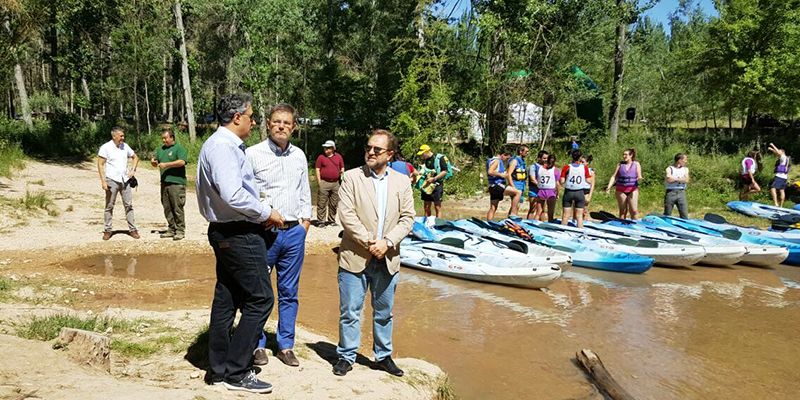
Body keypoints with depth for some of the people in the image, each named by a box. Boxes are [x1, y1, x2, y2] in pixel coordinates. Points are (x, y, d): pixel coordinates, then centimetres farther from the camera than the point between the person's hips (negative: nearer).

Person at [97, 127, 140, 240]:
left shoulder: (125, 146, 7)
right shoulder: (105, 147, -6)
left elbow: (135, 157, 20)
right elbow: (100, 164, -7)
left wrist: (133, 170, 5)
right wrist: (103, 181, -14)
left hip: (125, 180, 4)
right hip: (112, 180, -4)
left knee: (129, 205, 4)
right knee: (109, 206, 4)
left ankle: (132, 229, 8)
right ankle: (107, 230, 12)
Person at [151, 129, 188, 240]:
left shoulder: (179, 148, -3)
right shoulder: (161, 149, 20)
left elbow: (182, 162, -17)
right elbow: (156, 163, 26)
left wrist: (166, 164, -17)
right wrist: (153, 162, 2)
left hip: (177, 182, -7)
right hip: (164, 182, 7)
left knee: (177, 208, -6)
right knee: (167, 208, 9)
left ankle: (180, 231, -1)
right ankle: (171, 230, 17)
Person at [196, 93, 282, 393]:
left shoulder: (226, 144, 15)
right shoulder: (223, 146, -17)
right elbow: (233, 195, -28)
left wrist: (260, 215, 8)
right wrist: (267, 213, -15)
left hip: (225, 231, 11)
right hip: (239, 234, -11)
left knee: (226, 299, 14)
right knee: (260, 299, -4)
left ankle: (220, 369, 25)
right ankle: (237, 372, 4)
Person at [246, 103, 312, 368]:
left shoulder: (299, 155, 12)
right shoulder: (253, 154, -5)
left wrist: (305, 219, 11)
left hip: (294, 232, 4)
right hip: (263, 233, -4)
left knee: (289, 293, 11)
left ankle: (285, 345, 22)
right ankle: (258, 345, 19)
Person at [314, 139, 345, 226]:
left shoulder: (338, 156, 10)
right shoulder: (321, 157, 2)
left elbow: (342, 167, 20)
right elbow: (317, 169, 0)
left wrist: (342, 171, -1)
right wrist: (319, 182, -6)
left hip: (335, 183, 3)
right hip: (324, 183, -3)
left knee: (334, 204, 9)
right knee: (322, 203, -3)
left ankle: (332, 220, 20)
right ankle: (320, 220, 2)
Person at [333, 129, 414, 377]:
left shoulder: (401, 182, 6)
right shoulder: (352, 177, -2)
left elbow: (407, 218, 1)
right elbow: (345, 214, -10)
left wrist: (387, 242, -12)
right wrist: (368, 242, -16)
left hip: (387, 259, 3)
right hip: (355, 257, -2)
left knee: (384, 312, 15)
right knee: (350, 311, 4)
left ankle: (383, 356, 29)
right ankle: (346, 356, 20)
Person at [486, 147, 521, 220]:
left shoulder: (498, 161, 23)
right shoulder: (497, 160, -8)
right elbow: (490, 172, -23)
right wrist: (501, 174, -17)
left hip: (493, 188, 11)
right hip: (497, 185, -11)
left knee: (493, 208, 13)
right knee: (518, 192, -16)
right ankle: (512, 214, -19)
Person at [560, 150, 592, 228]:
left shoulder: (567, 167, -7)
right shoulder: (584, 167, -4)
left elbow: (562, 181, -12)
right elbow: (589, 181, 0)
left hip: (568, 192, -1)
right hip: (580, 193, 1)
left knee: (566, 215, 6)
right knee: (579, 215, 6)